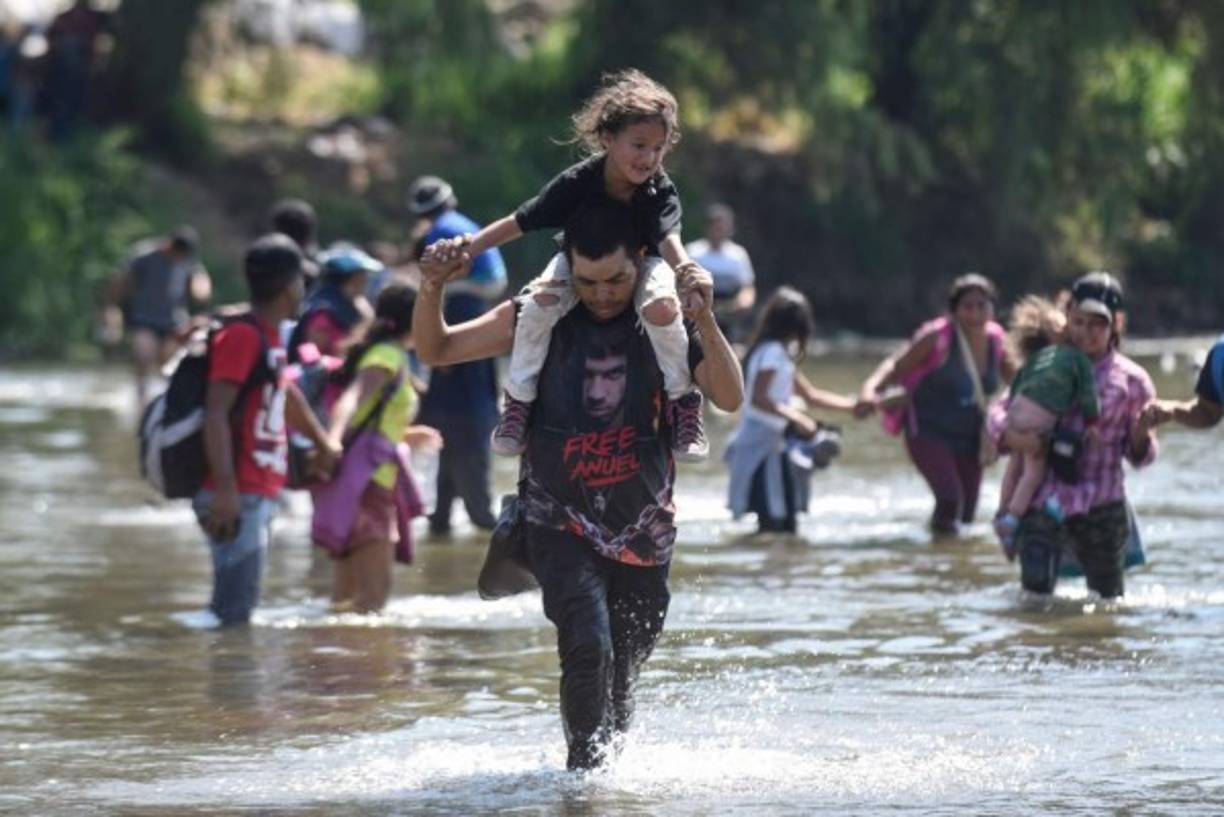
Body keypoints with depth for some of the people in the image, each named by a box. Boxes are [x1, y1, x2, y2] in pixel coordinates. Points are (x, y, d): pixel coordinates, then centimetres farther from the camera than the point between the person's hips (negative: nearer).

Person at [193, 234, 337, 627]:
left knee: (233, 608, 12)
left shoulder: (270, 337, 17)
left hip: (258, 495, 10)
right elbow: (216, 413, -21)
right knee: (235, 609, -13)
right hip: (238, 496, -10)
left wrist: (324, 443, 50)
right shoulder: (242, 337, -13)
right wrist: (226, 489, -28)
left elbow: (287, 395, 36)